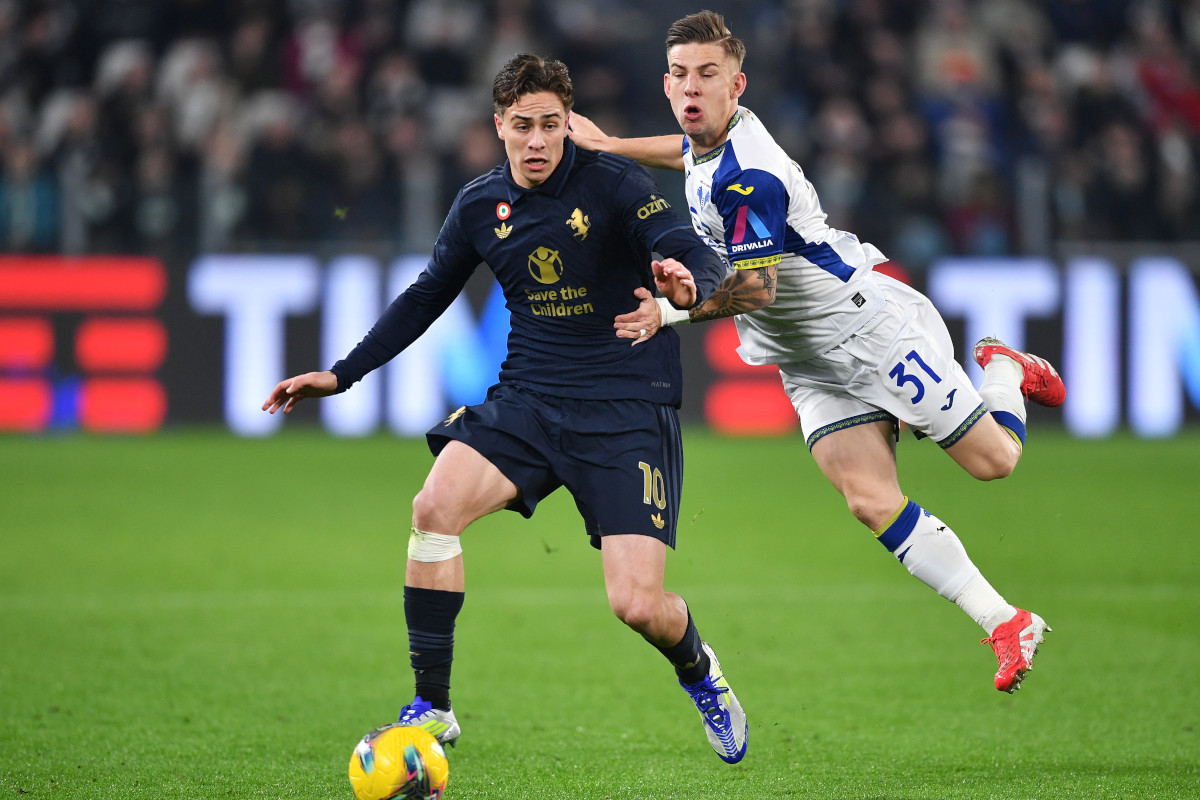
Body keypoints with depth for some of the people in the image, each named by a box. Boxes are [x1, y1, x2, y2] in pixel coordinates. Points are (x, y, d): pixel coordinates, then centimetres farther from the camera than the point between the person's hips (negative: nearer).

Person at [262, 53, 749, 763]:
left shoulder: (614, 184, -9)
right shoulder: (481, 205, 5)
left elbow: (706, 263, -18)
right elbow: (427, 296, 19)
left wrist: (688, 284, -43)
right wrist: (342, 374, 15)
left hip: (627, 410, -4)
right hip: (528, 400, 4)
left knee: (637, 605, -15)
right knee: (436, 507, -23)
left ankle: (700, 671, 24)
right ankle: (433, 708, -10)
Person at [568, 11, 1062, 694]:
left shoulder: (749, 176, -27)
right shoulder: (712, 145, 2)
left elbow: (755, 287, -27)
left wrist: (670, 312, -34)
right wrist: (609, 145, 34)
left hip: (872, 325, -8)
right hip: (811, 364, 8)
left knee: (993, 458, -1)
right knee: (871, 501, -8)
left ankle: (1005, 370, 34)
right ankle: (1008, 624, -4)